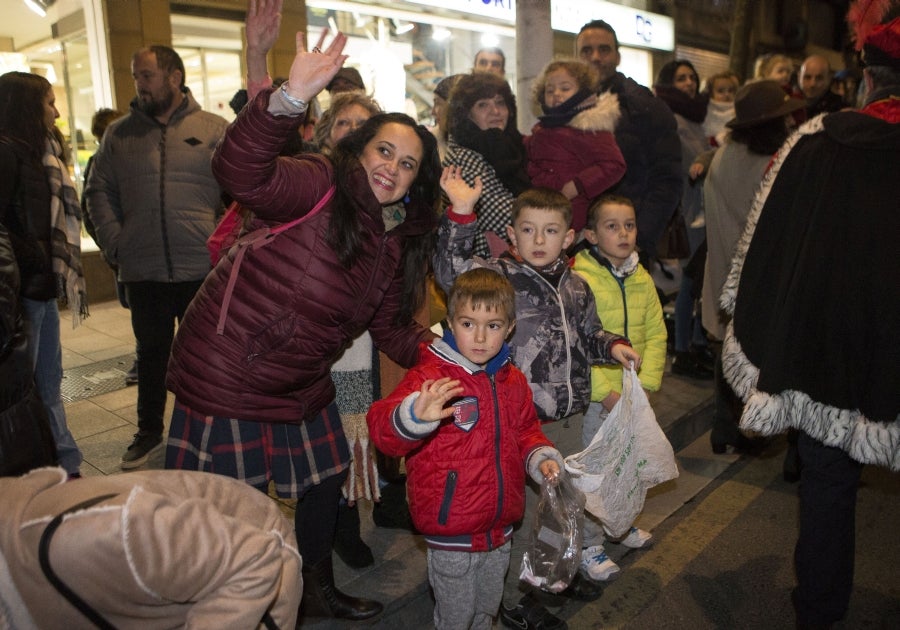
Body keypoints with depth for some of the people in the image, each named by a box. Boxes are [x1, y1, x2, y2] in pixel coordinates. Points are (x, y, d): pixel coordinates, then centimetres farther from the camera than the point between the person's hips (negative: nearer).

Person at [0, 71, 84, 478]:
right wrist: (36, 261, -13)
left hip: (43, 288, 9)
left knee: (47, 383, 14)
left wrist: (59, 270, 9)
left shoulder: (38, 152, 18)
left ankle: (67, 468, 24)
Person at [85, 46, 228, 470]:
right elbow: (99, 191, 12)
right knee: (151, 354, 16)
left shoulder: (214, 129, 1)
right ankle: (149, 431, 34)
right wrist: (114, 243, 1)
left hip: (203, 270, -3)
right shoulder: (119, 134, 9)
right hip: (142, 272, 3)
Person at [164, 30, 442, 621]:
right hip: (228, 380, -7)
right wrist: (290, 100, -49)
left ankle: (319, 591, 47)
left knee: (324, 487, 22)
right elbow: (242, 171, -36)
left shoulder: (395, 246, 6)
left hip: (303, 389, 8)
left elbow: (394, 332, 11)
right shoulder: (319, 186, -16)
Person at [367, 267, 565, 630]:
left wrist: (540, 457, -3)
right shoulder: (431, 377, -21)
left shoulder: (512, 380, 1)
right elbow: (382, 429, -34)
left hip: (500, 528, 6)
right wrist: (417, 415, -54)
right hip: (452, 534, -6)